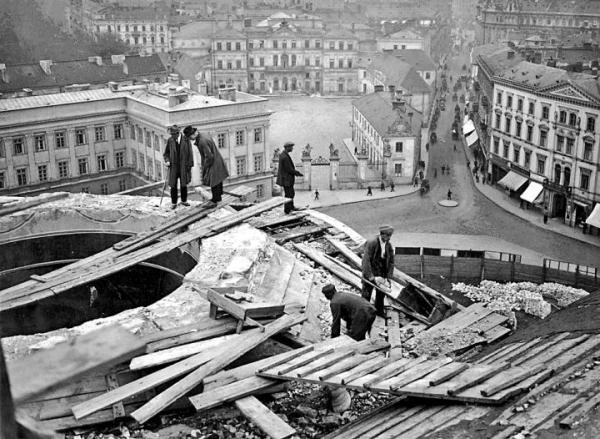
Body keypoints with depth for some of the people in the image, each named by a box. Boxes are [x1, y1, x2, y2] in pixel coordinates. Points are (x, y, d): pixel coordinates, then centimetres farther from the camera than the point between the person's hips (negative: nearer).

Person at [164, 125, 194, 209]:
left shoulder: (186, 139, -5)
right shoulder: (170, 140, -1)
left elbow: (190, 153, 0)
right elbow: (166, 153, 10)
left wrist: (189, 165, -4)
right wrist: (167, 160, -9)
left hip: (183, 167, 0)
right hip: (173, 167, 1)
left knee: (184, 185, 11)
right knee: (173, 186, 3)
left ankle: (184, 200, 28)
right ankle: (173, 203, 15)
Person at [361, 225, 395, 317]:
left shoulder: (389, 246, -1)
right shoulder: (371, 243, -20)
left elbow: (391, 262, 5)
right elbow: (366, 260, -23)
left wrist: (389, 277, -2)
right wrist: (370, 275, -26)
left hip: (382, 273, 6)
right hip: (369, 273, -6)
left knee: (381, 293, 15)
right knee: (366, 293, 2)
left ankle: (379, 311, 32)